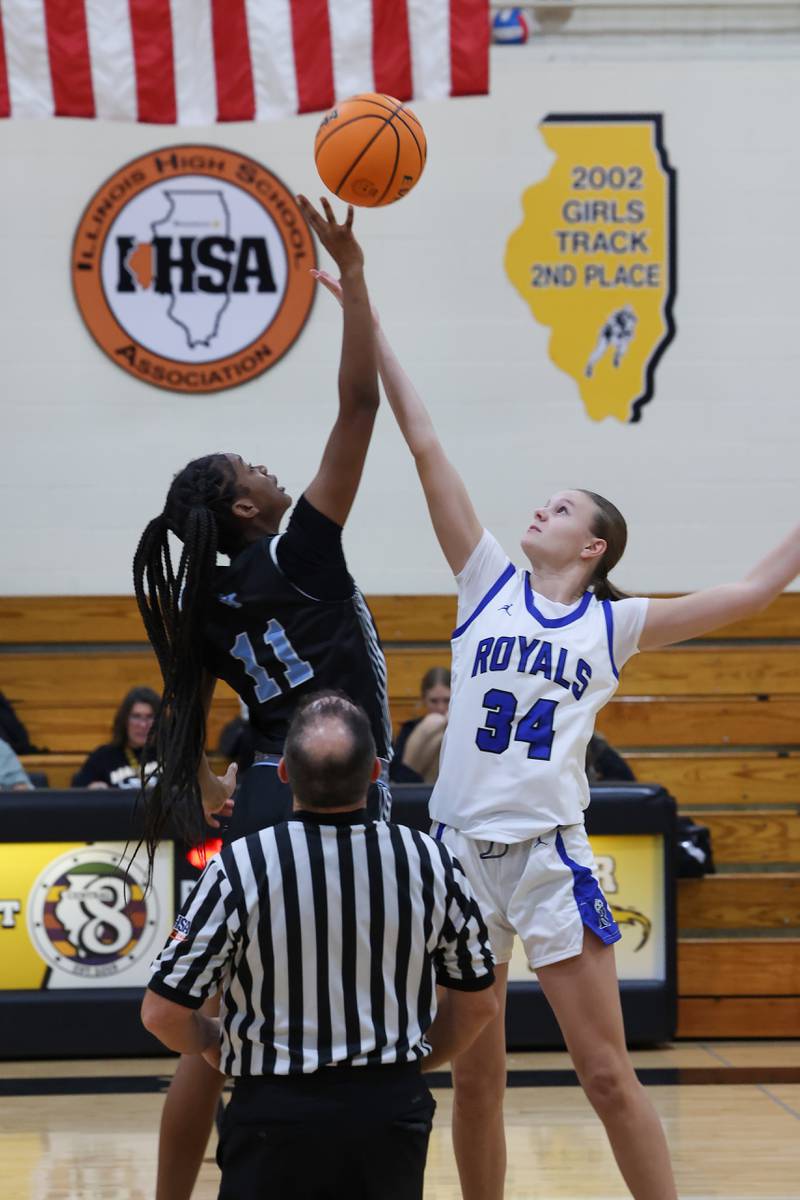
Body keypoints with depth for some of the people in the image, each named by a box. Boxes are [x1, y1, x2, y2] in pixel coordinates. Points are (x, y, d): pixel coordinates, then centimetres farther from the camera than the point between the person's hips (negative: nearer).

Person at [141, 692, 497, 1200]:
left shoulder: (240, 867, -13)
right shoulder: (430, 861, -5)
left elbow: (163, 1013, -7)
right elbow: (478, 1002, 7)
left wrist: (214, 1043, 14)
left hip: (277, 1114, -2)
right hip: (393, 1110, 2)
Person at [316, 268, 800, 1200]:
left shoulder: (614, 624, 8)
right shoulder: (489, 587, 10)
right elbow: (427, 450, 8)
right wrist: (369, 324, 7)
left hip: (549, 858, -2)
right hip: (460, 846, 2)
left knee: (606, 1073, -3)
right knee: (474, 1078, 8)